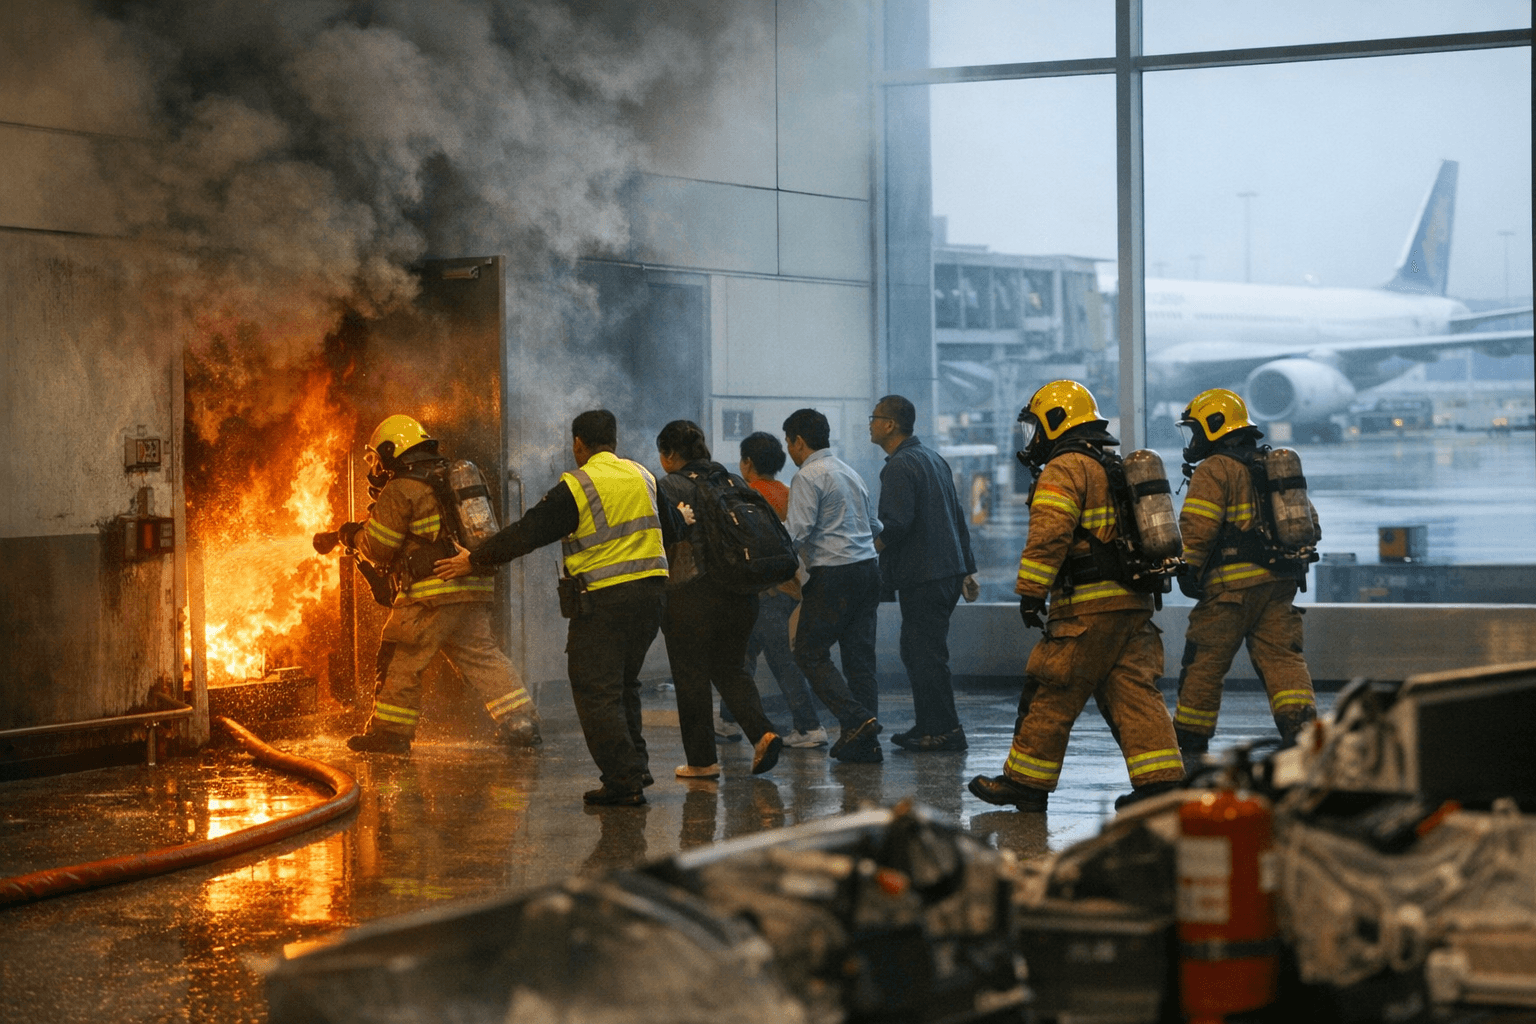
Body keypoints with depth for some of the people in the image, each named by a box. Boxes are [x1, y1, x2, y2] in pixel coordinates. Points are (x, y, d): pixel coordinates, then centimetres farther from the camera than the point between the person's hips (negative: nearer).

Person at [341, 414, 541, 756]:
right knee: (481, 655, 9)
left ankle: (389, 733, 10)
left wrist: (354, 535, 16)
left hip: (432, 595, -7)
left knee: (400, 662, 4)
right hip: (475, 591, 7)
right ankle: (521, 723, 0)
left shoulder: (400, 491, -6)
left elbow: (378, 548, -5)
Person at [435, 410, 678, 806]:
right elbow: (670, 530, 22)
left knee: (596, 693, -1)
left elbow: (527, 532, -9)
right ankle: (634, 767, 17)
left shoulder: (576, 487, -9)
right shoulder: (644, 477, 10)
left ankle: (623, 780, -6)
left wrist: (473, 561, 0)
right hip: (649, 594, 7)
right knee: (623, 685, 21)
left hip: (601, 600, -7)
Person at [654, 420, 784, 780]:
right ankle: (763, 732, -6)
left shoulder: (669, 487, -8)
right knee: (730, 669, 16)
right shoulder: (734, 483, 9)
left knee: (691, 677, 5)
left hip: (689, 594, -5)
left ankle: (702, 760, 9)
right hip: (739, 592, 6)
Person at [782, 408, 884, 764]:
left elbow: (797, 532, -16)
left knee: (810, 653, -1)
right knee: (860, 655, 7)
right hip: (867, 567, 8)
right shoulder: (849, 472, 18)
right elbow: (875, 526, 23)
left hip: (833, 574, -8)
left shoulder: (808, 477, -8)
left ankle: (857, 719, -15)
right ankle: (865, 743, 5)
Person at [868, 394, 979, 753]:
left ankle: (945, 730, -2)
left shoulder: (899, 466, -14)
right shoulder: (932, 458, 17)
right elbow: (958, 518, 19)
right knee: (919, 651, 16)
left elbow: (897, 524, -24)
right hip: (948, 571, 10)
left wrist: (871, 548, -7)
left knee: (926, 655, -4)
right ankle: (927, 726, 19)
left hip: (922, 577, -10)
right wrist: (967, 568, 22)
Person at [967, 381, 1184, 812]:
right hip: (1135, 602, 8)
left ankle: (1026, 781, 8)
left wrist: (1030, 591, -20)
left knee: (1051, 695, 1)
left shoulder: (1064, 470, -8)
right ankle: (1161, 781, -3)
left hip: (1088, 607, -8)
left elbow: (1049, 535, -20)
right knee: (1133, 691, 5)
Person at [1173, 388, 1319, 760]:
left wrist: (1187, 571, -9)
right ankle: (1302, 726, -19)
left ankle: (1190, 744, 14)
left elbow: (1196, 528, -17)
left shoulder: (1214, 471, -6)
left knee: (1204, 664, 5)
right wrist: (1293, 563, 24)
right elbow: (1308, 521, 21)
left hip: (1231, 585, -6)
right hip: (1279, 584, 7)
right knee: (1281, 657, 1)